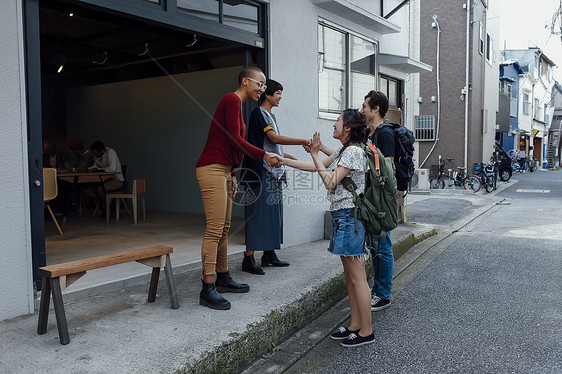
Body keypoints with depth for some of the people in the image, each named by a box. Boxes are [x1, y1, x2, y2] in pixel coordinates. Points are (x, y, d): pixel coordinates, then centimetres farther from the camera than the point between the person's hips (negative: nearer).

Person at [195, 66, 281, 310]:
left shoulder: (237, 105, 22)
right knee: (214, 229, -12)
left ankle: (223, 278, 22)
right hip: (212, 169, -10)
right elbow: (234, 139, -15)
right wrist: (264, 155, -14)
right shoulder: (232, 100, -8)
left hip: (224, 171, 10)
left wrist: (232, 175, 19)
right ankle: (207, 289, -8)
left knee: (224, 228, 13)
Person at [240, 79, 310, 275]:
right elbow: (274, 138, -17)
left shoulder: (271, 116, 22)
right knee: (258, 213, -11)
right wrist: (303, 141, -16)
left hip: (273, 172, 10)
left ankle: (269, 254, 18)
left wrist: (291, 158, 19)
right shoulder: (259, 113, -7)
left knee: (273, 212, 10)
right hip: (260, 172, -10)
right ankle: (249, 259, -8)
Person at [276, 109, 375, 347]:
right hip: (341, 215, 10)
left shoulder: (354, 152, -13)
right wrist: (283, 160, 22)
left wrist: (315, 153, -12)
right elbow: (315, 167, 22)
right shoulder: (342, 151, 16)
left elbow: (330, 182, -18)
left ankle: (366, 332, 6)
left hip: (349, 216, -10)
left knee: (357, 277, -4)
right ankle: (355, 325, 23)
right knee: (349, 275, 13)